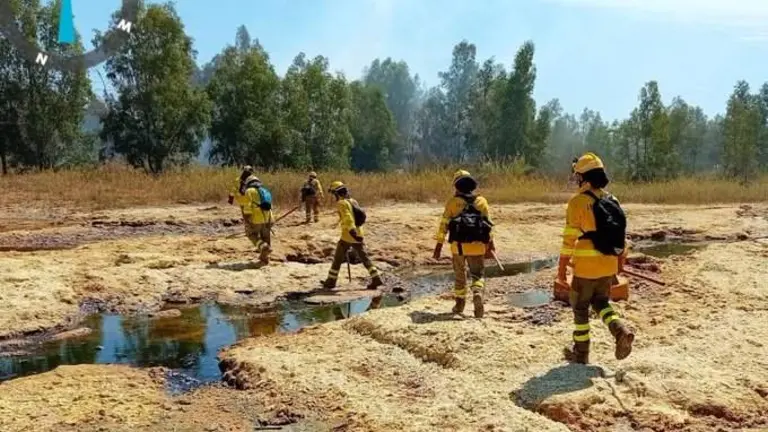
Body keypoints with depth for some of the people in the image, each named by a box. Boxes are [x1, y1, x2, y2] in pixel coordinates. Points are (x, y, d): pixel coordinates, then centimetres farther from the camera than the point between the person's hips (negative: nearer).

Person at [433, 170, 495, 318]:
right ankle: (477, 293, -21)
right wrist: (490, 245, 7)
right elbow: (488, 224, 2)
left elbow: (444, 224, -3)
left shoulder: (452, 202, 0)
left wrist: (438, 246, 0)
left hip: (458, 245, 0)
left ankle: (460, 304, 24)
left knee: (460, 275, 17)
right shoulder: (481, 201, 5)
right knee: (478, 275, 7)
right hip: (477, 245, 0)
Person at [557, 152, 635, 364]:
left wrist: (562, 268, -8)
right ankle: (621, 331, -1)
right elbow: (621, 237, 11)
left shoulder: (578, 201, -13)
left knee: (580, 307, 11)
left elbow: (569, 239, -15)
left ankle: (581, 352, 19)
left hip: (586, 267, -6)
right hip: (609, 265, 6)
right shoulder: (612, 201, 6)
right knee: (601, 302, 23)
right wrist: (619, 265, 21)